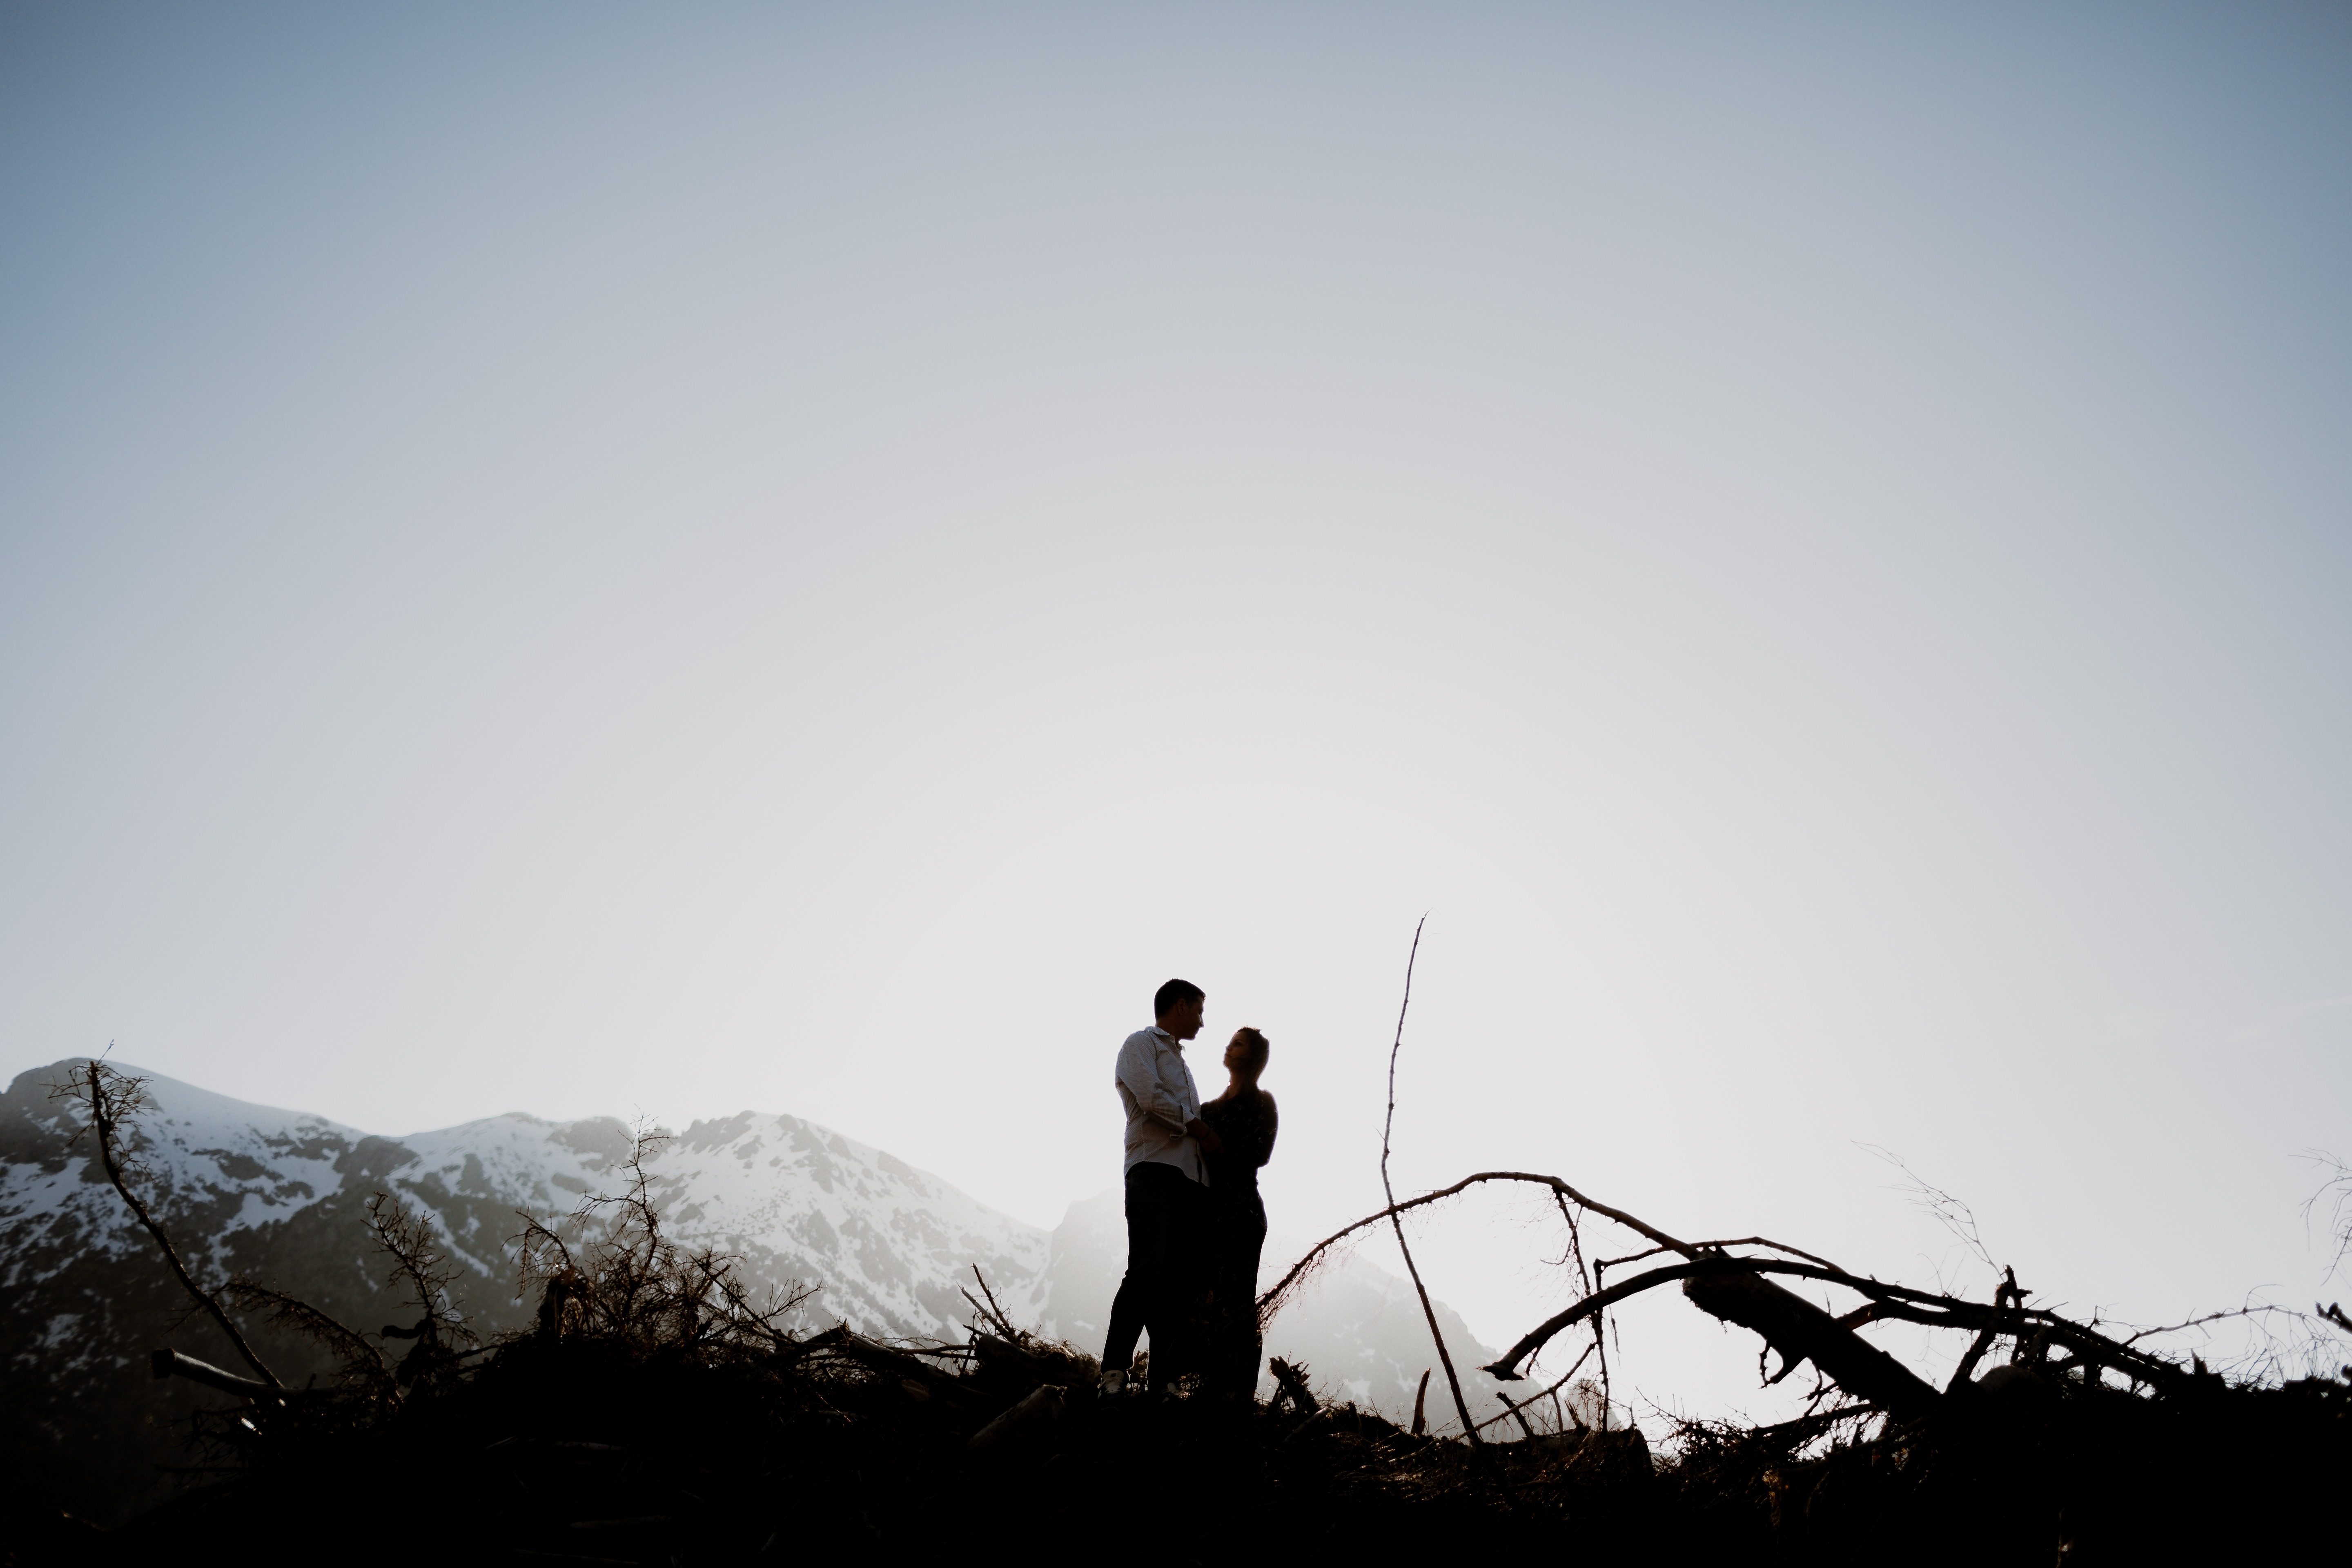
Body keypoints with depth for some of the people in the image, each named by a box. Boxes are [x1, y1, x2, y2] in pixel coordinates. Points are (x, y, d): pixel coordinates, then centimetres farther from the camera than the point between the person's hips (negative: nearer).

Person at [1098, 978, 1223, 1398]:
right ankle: (1114, 1372, -22)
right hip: (1155, 1170, -8)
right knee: (1147, 1271, -22)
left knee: (1182, 1281, -2)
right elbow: (1151, 1097, -8)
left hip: (1193, 1180, 8)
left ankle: (1163, 1382, -4)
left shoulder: (1180, 1062, 34)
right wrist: (1202, 1131, -2)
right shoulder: (1142, 1043, 9)